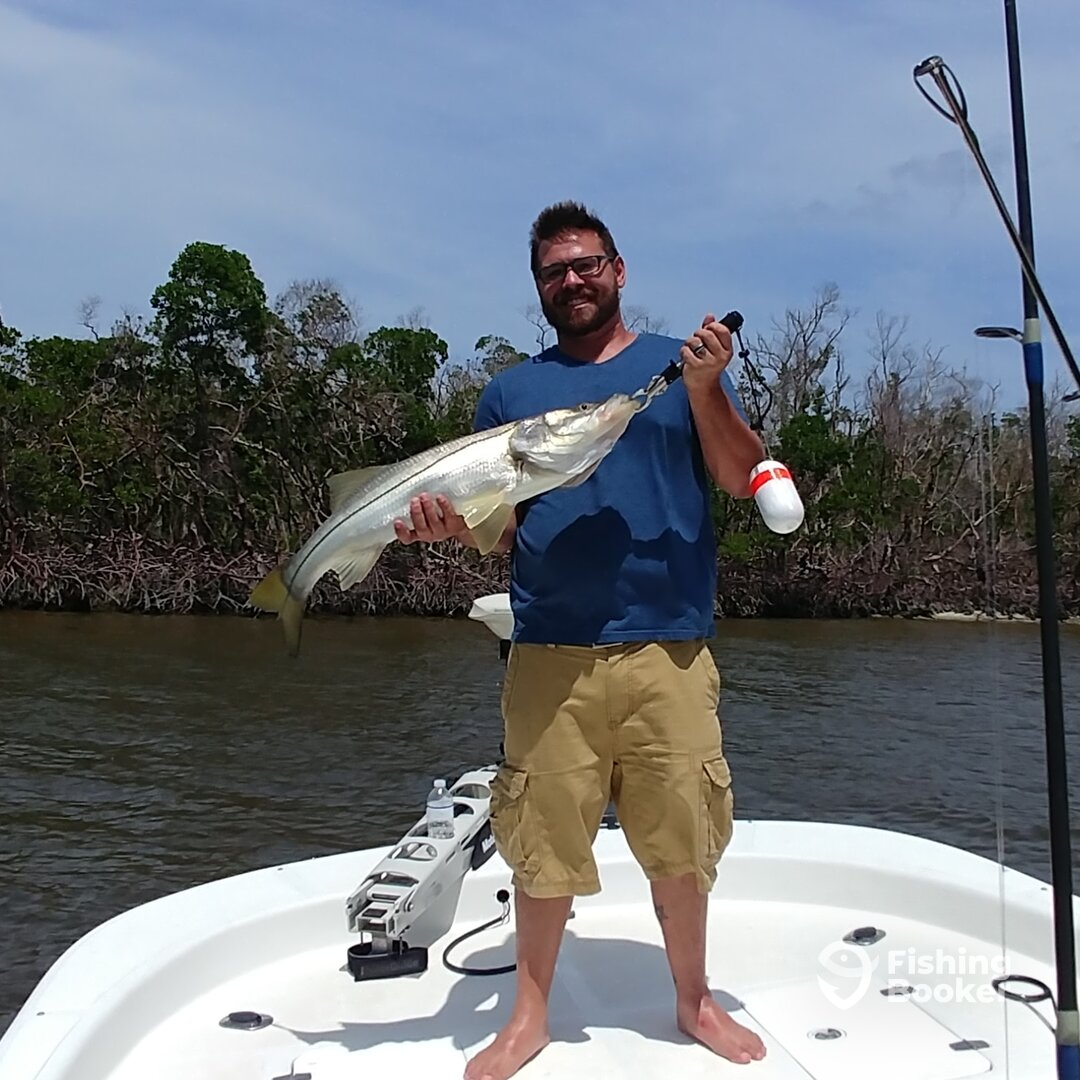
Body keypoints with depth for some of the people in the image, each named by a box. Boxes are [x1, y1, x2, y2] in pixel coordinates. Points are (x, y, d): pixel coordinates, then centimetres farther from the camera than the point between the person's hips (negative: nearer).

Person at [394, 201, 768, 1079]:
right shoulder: (511, 390, 13)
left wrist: (705, 388, -11)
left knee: (682, 839, 6)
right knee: (543, 839, 5)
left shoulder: (679, 363, 12)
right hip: (549, 653, 1)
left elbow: (741, 479, 2)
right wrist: (453, 524, -11)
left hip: (669, 646, 0)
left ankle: (694, 999, 29)